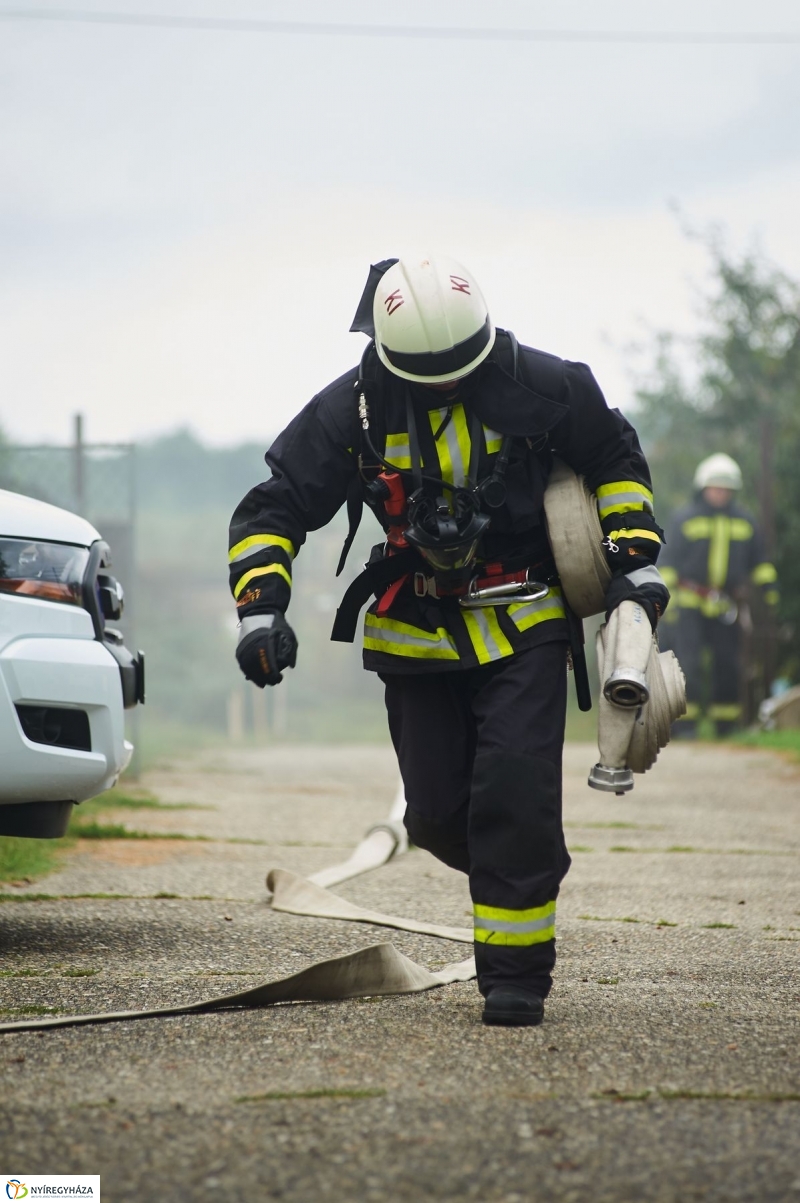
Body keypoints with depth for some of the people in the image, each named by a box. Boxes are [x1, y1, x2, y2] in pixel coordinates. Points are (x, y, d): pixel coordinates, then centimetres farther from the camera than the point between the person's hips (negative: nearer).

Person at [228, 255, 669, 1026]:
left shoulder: (539, 386, -10)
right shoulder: (352, 410, -9)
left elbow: (615, 459, 9)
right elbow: (273, 510, -2)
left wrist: (636, 560, 3)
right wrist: (261, 609, -15)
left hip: (522, 626, -2)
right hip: (415, 635, 2)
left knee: (515, 798, -14)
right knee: (437, 812, 2)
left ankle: (514, 978, -5)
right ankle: (511, 868, 36)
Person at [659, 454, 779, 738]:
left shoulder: (745, 521, 10)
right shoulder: (684, 519, 1)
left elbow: (758, 562, 19)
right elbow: (669, 562, 2)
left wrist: (769, 589, 12)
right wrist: (666, 597, -4)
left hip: (728, 607, 3)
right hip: (689, 604, -3)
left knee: (728, 666, 6)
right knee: (689, 663, -11)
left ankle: (726, 724, 16)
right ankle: (685, 723, -8)